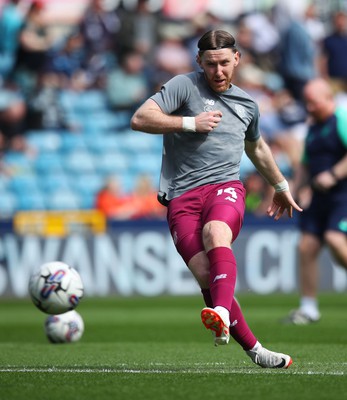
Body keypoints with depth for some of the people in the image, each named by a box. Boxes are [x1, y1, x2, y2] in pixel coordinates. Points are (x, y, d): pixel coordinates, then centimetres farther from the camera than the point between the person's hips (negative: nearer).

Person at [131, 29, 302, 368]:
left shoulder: (247, 104, 20)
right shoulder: (185, 86, 5)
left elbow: (257, 148, 40)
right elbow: (140, 119, -6)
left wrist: (281, 186, 50)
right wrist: (190, 123, -10)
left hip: (225, 186, 2)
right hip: (182, 196, -1)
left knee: (215, 234, -35)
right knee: (205, 275, -19)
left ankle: (221, 314, -57)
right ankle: (254, 350, -11)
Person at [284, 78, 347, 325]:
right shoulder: (312, 128, 18)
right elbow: (306, 167, 26)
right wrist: (291, 193, 17)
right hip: (320, 197, 8)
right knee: (306, 247, 0)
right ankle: (309, 309, 8)